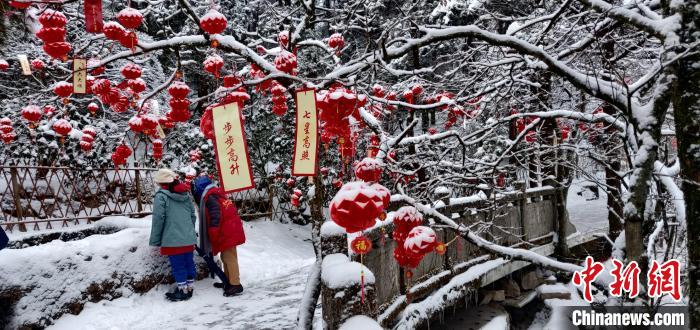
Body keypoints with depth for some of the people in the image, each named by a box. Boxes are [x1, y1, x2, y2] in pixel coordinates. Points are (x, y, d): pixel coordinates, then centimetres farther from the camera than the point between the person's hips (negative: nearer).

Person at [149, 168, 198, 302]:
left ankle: (183, 291, 10)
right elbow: (193, 216, 15)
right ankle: (189, 287, 22)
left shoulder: (161, 196, -9)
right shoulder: (186, 194, 10)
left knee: (178, 265, 3)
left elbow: (158, 219, -11)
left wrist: (155, 240, -4)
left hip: (173, 239, -6)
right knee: (189, 263, 13)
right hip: (189, 238, 6)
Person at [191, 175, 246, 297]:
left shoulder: (209, 198, -13)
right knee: (226, 257, 18)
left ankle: (235, 284, -7)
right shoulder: (216, 194, 18)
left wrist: (213, 235, -17)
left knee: (229, 258, -8)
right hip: (229, 230, 10)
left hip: (227, 232, -10)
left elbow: (215, 216, -23)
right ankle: (228, 281, 28)